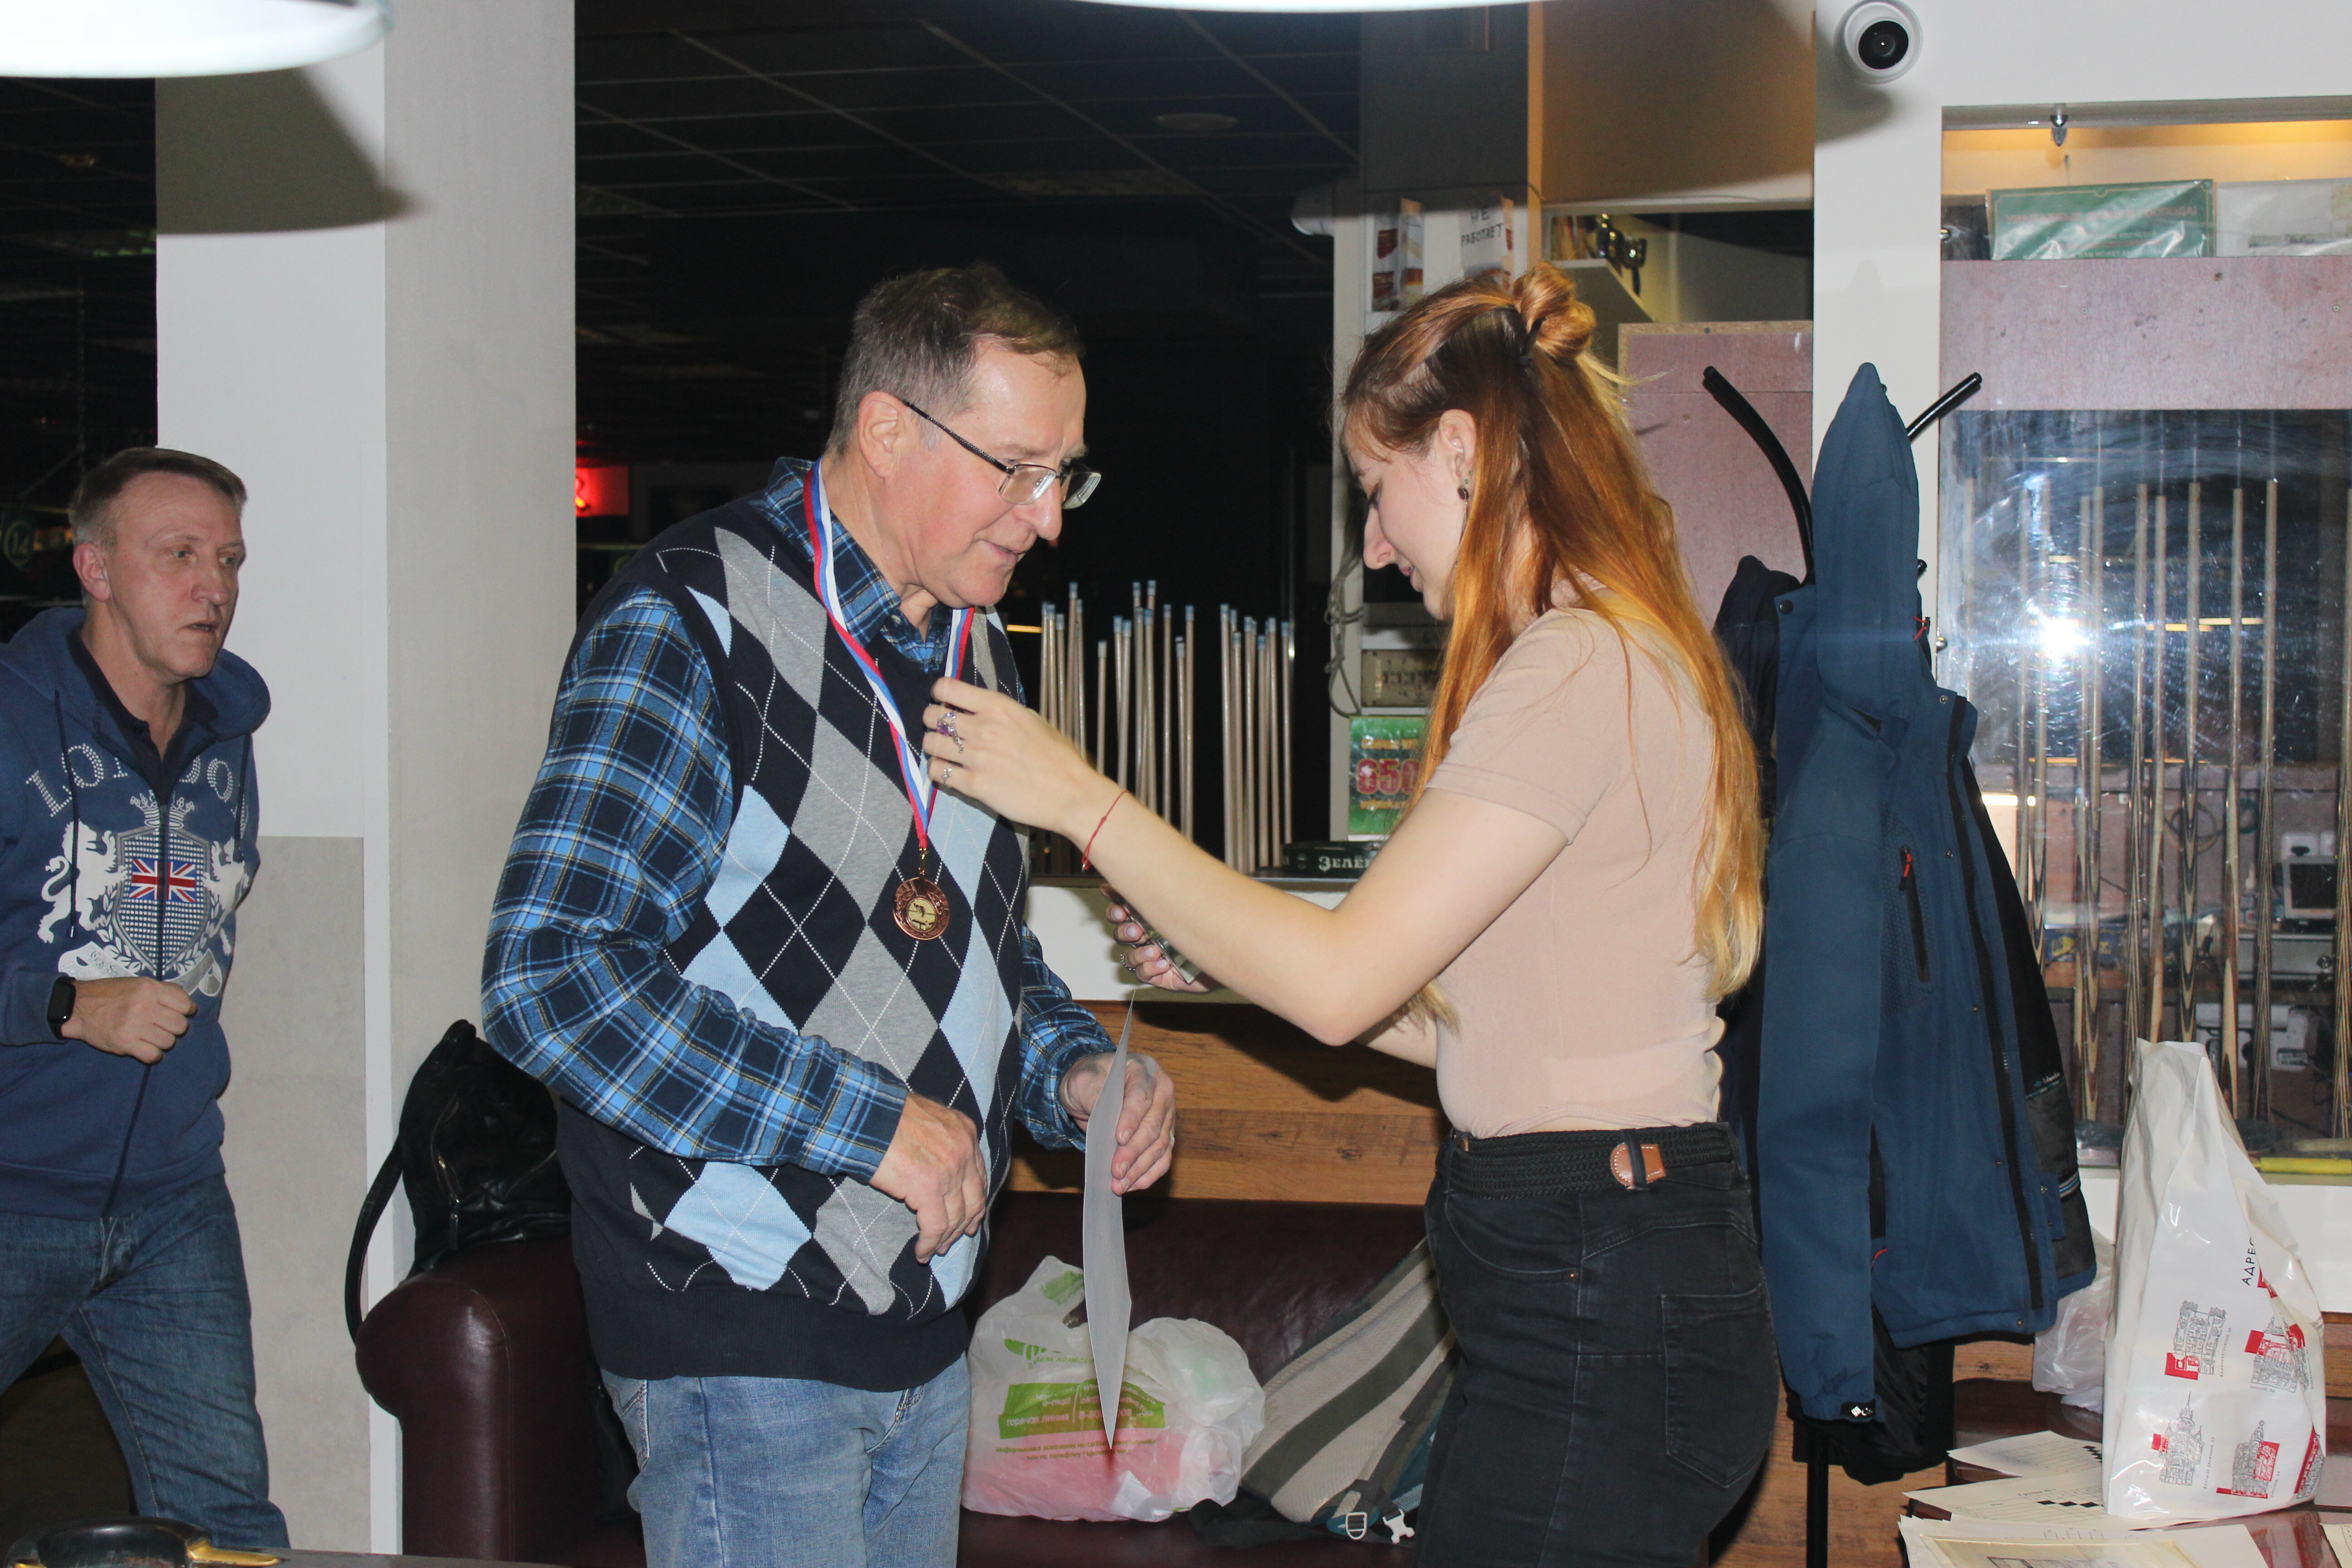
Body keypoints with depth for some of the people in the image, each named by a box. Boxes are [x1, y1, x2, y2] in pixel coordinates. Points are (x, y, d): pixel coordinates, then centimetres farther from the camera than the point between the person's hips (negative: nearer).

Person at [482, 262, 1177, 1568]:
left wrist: (1073, 1073, 3)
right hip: (741, 1335, -8)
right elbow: (548, 979, -23)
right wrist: (868, 1121, -22)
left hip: (922, 1319, 8)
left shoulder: (971, 643, 12)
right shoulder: (689, 624, -14)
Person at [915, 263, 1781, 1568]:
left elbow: (1343, 984, -18)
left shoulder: (1579, 671, -17)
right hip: (1602, 1281, 10)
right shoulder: (1610, 662, 16)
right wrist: (1224, 955, 13)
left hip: (1597, 1327, -10)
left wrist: (1081, 801, -10)